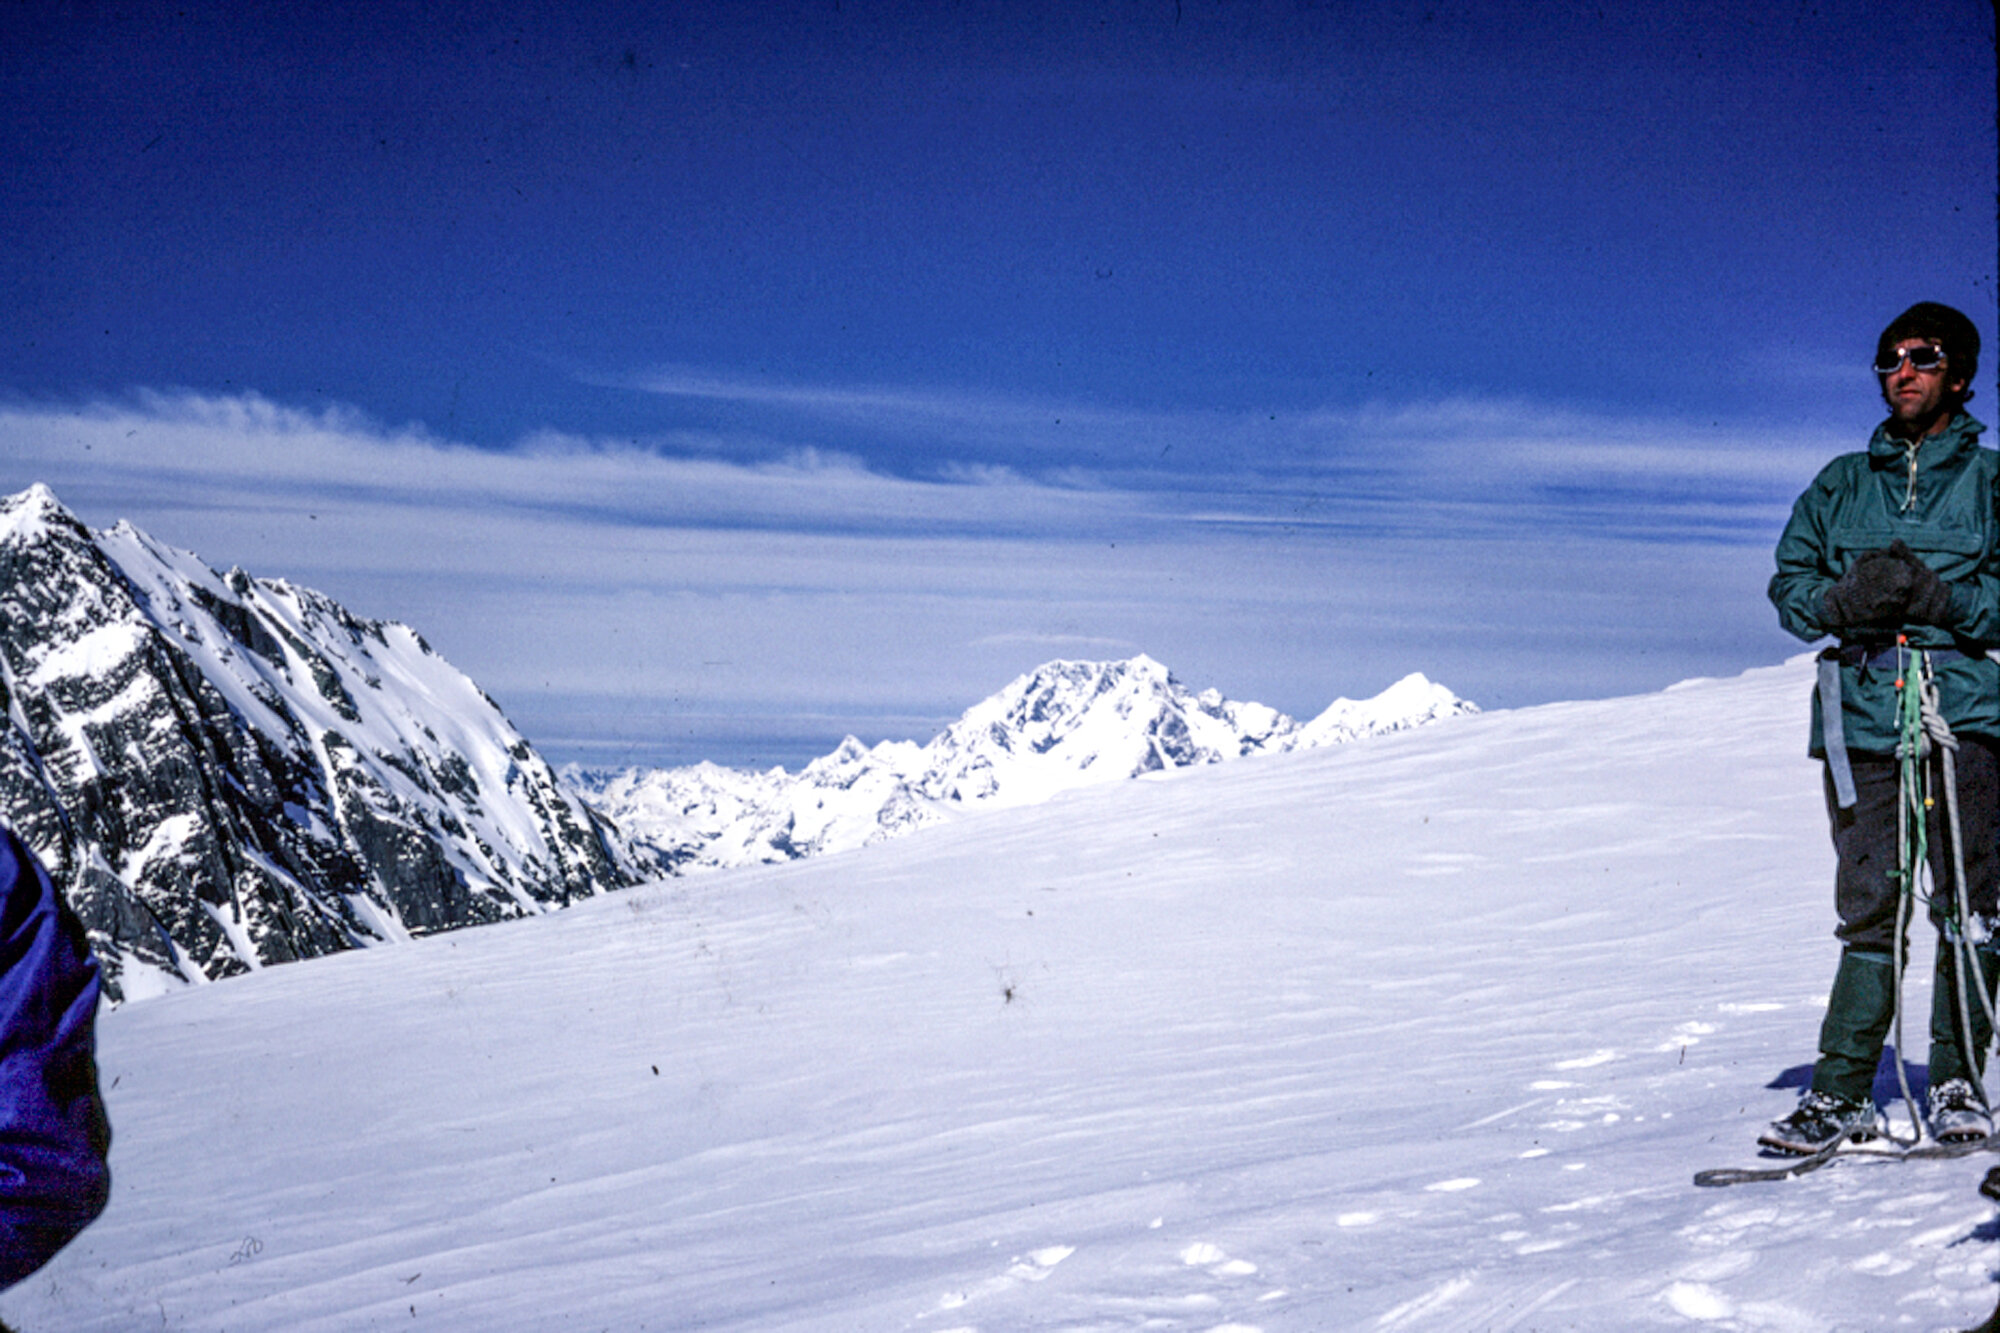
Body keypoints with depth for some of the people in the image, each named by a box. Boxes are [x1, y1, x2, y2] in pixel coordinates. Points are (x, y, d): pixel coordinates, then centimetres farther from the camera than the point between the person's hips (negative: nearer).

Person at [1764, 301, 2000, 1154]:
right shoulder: (1841, 485, 18)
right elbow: (1789, 586, 13)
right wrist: (1847, 597, -7)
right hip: (1863, 716, 1)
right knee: (1869, 910, -1)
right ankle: (1841, 1096, 1)